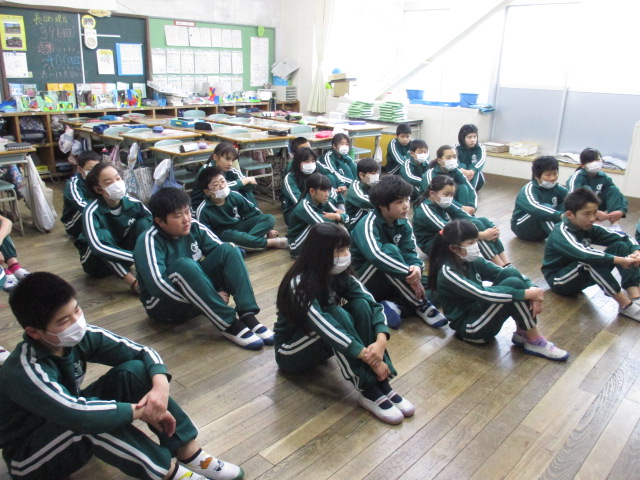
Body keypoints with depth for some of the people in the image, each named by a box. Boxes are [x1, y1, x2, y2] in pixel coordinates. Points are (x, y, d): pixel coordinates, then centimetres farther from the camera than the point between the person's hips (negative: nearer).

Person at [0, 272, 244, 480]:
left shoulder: (80, 337, -15)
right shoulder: (26, 370, -33)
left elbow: (142, 352, -12)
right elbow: (78, 414, -46)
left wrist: (161, 385, -32)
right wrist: (140, 410, -34)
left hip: (66, 423, 6)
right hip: (30, 458, -6)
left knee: (133, 370, -15)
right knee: (90, 420, -38)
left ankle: (190, 453, -16)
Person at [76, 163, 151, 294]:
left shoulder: (133, 203, -17)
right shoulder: (92, 212, -28)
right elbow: (97, 247, -42)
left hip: (122, 251, 3)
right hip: (96, 262, -3)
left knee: (143, 223, -19)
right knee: (104, 235, -34)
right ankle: (134, 283, -39)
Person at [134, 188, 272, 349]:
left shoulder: (194, 227, -5)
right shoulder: (150, 241, -21)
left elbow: (225, 253, -5)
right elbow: (157, 286, -31)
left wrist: (225, 289, -21)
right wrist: (208, 299, -30)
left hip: (197, 292, 6)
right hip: (164, 305, -5)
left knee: (228, 249, -15)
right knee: (185, 265, -35)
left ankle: (247, 316, -28)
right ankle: (229, 325, -33)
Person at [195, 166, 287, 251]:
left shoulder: (234, 196, -12)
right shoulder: (203, 210, -21)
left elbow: (253, 212, 1)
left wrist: (267, 228, 2)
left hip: (239, 226, 5)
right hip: (222, 234, -4)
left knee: (270, 218, -11)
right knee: (230, 236, -41)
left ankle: (245, 241, -32)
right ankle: (272, 242, -30)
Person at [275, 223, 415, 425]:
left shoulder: (340, 275, -9)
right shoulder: (300, 284, -29)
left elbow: (373, 303, -18)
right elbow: (325, 327, -37)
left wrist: (381, 341, -37)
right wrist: (370, 358, -39)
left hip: (323, 344, 6)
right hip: (291, 351, -6)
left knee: (361, 304, -21)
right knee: (337, 314, -34)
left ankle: (382, 383, -23)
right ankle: (369, 392, -30)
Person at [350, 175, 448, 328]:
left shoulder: (403, 223, -3)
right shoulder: (368, 224, -24)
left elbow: (410, 252, -10)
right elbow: (376, 255, -41)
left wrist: (417, 267, -34)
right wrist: (410, 274, -39)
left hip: (392, 281, 7)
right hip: (365, 281, -6)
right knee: (390, 249, -33)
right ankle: (421, 305, -25)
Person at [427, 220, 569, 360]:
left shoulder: (472, 261, 1)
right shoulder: (448, 273, -22)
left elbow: (508, 273, 0)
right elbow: (483, 294, -31)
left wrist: (532, 289, -19)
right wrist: (527, 293, -27)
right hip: (470, 328, -8)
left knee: (511, 273, -14)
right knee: (513, 284, -24)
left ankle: (522, 333, -8)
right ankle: (535, 342, -12)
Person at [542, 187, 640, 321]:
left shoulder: (590, 228, -1)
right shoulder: (561, 233, -24)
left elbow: (623, 237, -3)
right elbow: (584, 254, -41)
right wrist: (620, 260, -41)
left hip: (582, 275, 8)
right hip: (560, 280, -8)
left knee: (621, 246, -8)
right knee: (592, 259, -36)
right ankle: (626, 305, -27)